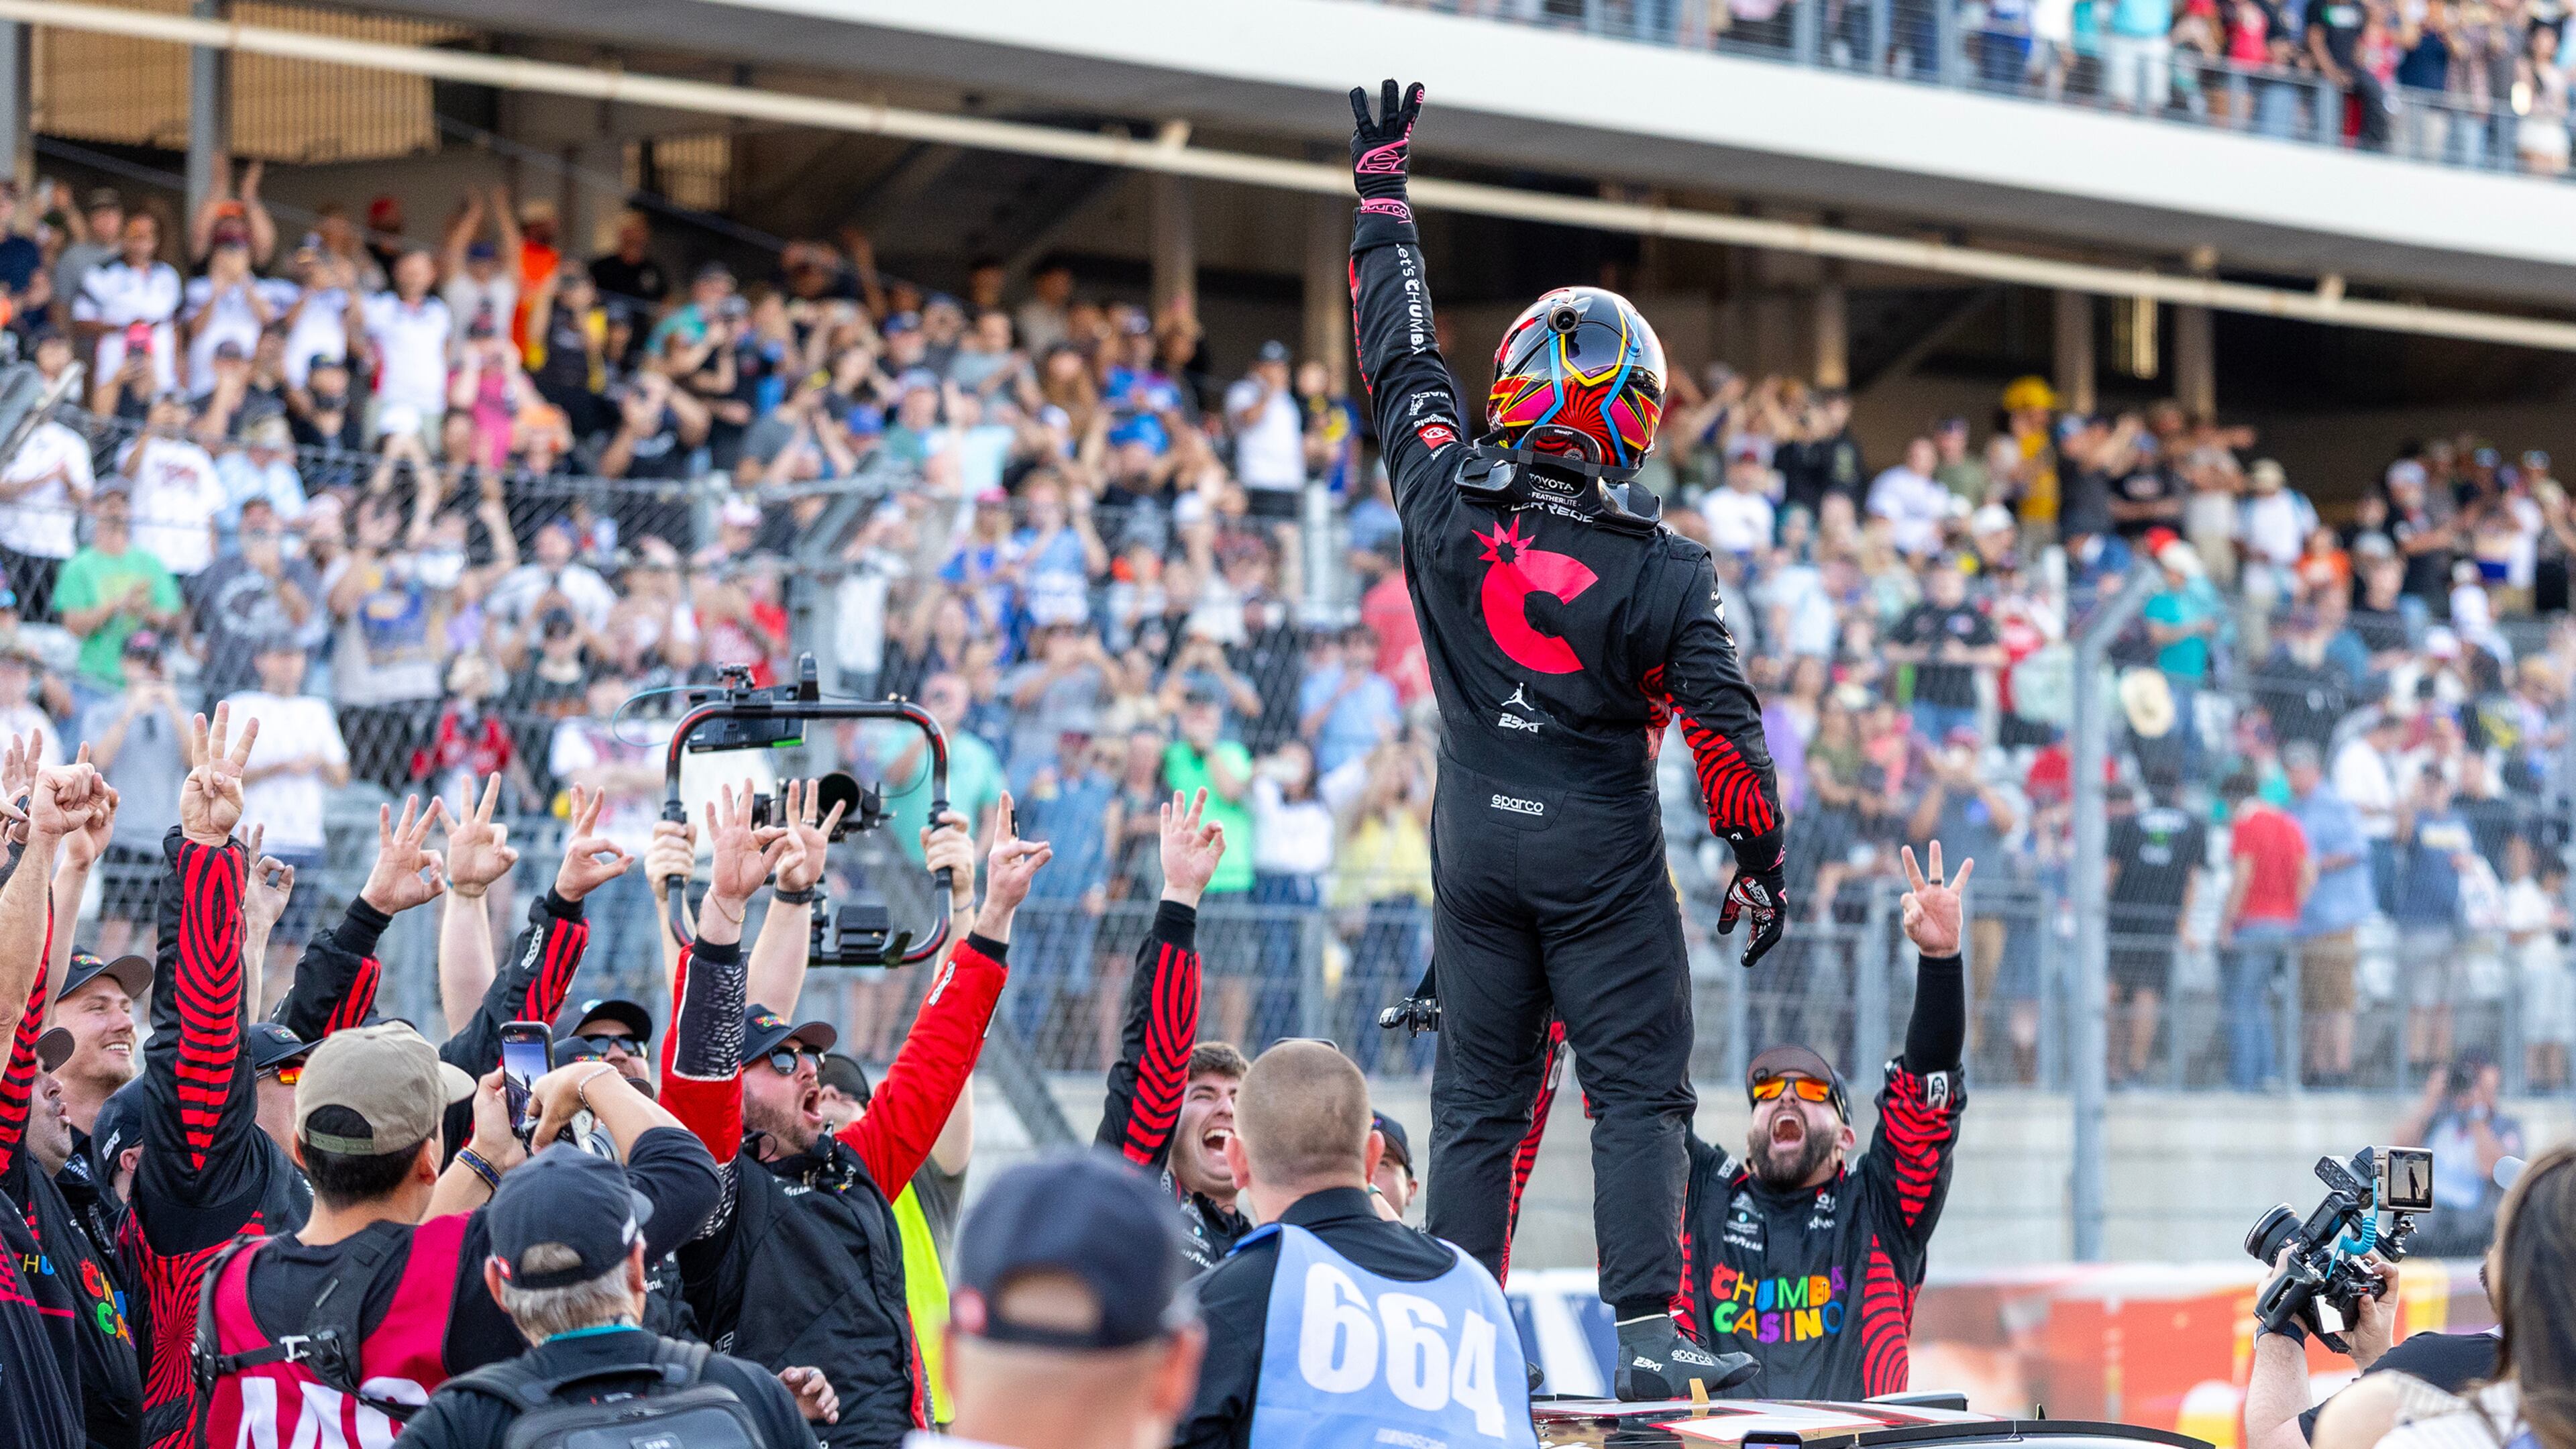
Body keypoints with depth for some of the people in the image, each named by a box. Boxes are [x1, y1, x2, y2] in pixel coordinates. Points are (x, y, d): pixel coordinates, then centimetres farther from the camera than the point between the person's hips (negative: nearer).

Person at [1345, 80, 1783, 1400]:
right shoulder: (1659, 570, -13)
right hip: (1601, 852, -3)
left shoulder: (1448, 502, -7)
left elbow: (1401, 356, 7)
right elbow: (1724, 726, -11)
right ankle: (1645, 1334, -7)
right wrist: (1759, 858, 2)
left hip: (1474, 839, 3)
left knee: (1476, 1101, 10)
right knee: (1639, 1095, 2)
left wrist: (1381, 185, 17)